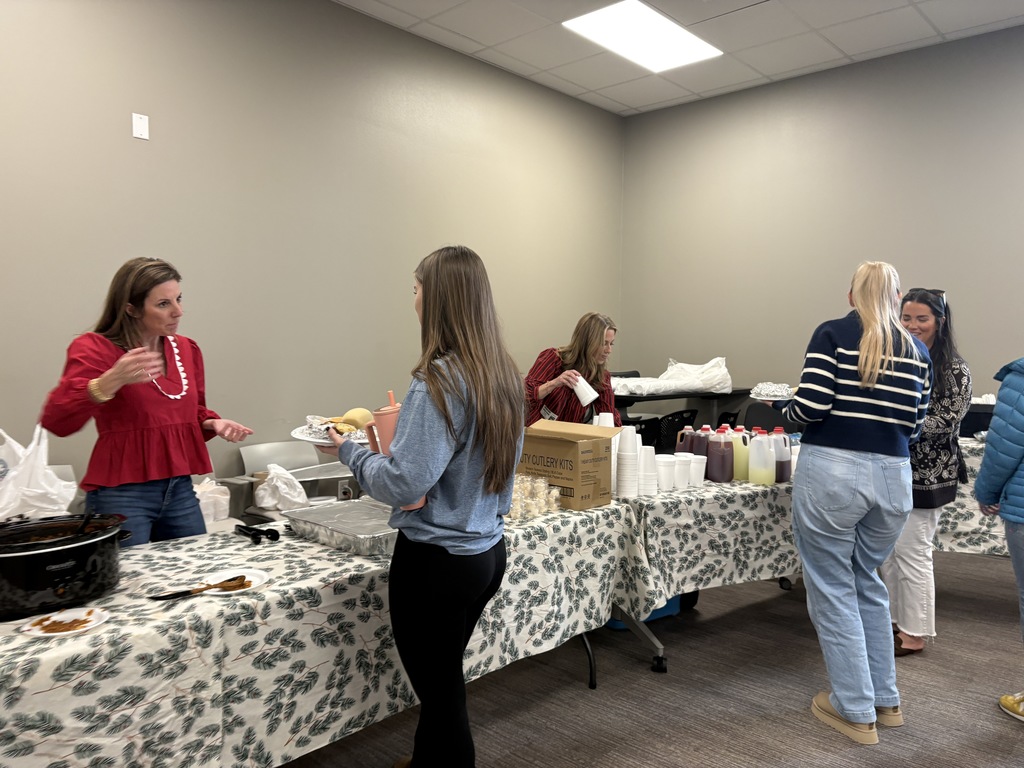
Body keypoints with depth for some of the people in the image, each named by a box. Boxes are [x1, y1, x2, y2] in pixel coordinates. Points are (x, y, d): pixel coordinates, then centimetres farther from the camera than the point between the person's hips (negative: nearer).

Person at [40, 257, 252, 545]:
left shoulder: (186, 349, 9)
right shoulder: (95, 348, -8)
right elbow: (55, 422, -21)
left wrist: (213, 423, 1)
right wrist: (111, 381, -35)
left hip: (180, 489, 6)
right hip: (121, 493, -5)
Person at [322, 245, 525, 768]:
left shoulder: (440, 380, -21)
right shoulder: (503, 373, 4)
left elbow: (403, 484, -23)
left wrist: (347, 449, -7)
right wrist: (406, 427, 15)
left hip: (437, 561, -8)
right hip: (489, 549, 8)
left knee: (441, 691, 10)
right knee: (442, 679, 25)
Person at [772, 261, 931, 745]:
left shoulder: (832, 334, -3)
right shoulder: (917, 350, 10)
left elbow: (811, 406, -13)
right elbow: (914, 424, 9)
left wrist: (783, 408, 8)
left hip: (832, 472, -5)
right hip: (893, 476, 5)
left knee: (833, 591, 8)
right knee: (869, 585, 22)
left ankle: (856, 711, 19)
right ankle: (886, 699, 32)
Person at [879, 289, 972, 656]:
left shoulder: (954, 370, -8)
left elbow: (945, 422, -14)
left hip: (925, 474, -6)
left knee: (912, 552, 1)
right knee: (888, 551, 11)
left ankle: (914, 634, 15)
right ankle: (896, 621, 26)